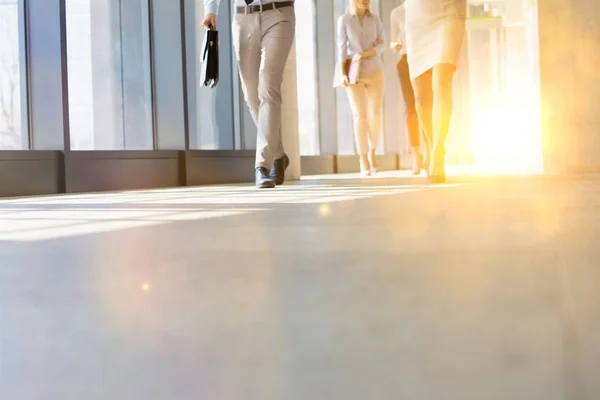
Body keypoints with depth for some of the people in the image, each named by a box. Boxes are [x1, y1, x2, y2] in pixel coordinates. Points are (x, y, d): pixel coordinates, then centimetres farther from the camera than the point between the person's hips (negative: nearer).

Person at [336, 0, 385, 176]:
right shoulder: (344, 20, 1)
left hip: (374, 72, 2)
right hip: (354, 74, -2)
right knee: (360, 116, -9)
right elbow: (342, 48, -3)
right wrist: (343, 73, -14)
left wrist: (365, 53, -19)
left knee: (375, 116, -6)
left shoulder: (375, 19, 7)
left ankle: (372, 151, 17)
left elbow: (381, 45, -1)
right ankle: (363, 160, -2)